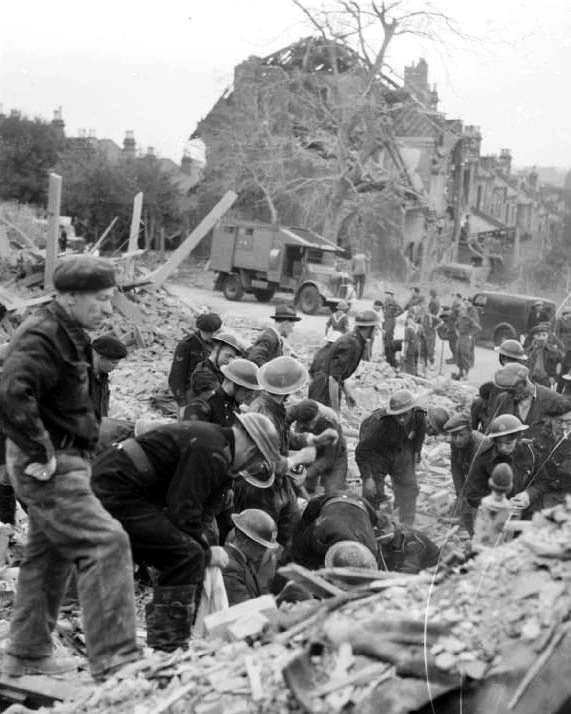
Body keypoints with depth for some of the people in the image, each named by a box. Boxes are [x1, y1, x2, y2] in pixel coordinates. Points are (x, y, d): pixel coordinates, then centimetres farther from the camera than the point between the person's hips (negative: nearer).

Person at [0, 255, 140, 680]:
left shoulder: (71, 337, 15)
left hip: (65, 460, 11)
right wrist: (41, 453, -27)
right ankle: (115, 660, -13)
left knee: (48, 555, 17)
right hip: (50, 466, -11)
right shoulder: (41, 338, -18)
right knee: (106, 543, -15)